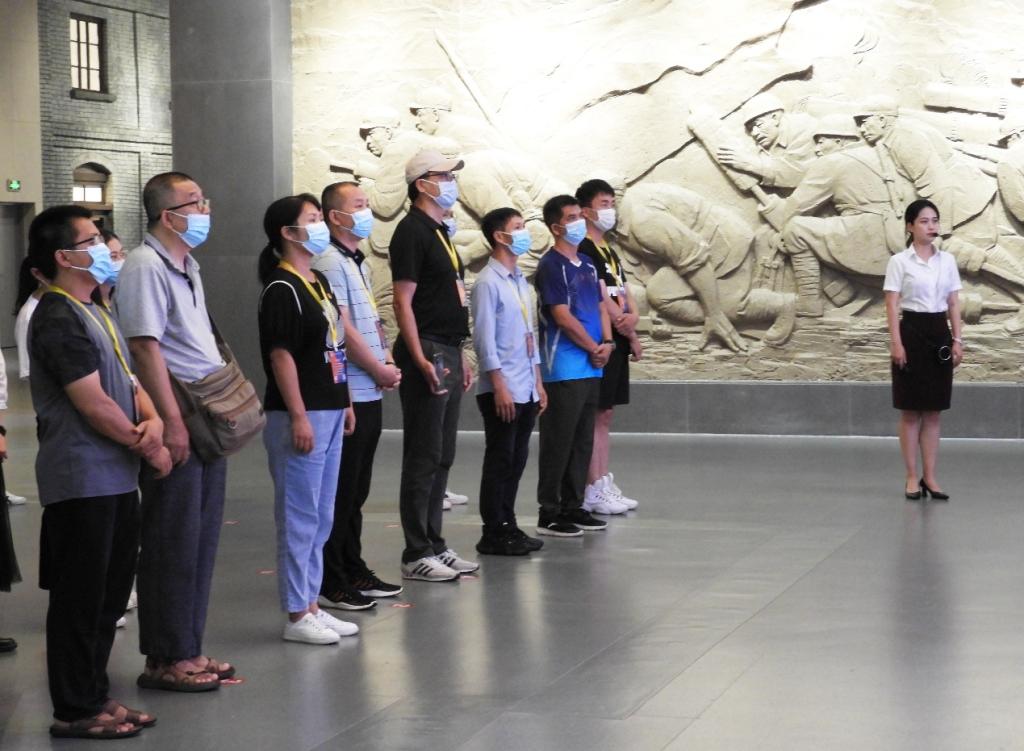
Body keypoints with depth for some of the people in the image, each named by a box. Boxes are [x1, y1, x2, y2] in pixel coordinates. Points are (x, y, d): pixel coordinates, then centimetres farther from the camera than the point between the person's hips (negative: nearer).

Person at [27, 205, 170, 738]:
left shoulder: (94, 313, 16)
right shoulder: (58, 319, -15)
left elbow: (127, 380, 17)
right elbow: (94, 403, -19)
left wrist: (153, 419, -5)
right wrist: (148, 448, -9)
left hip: (116, 478, 10)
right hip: (81, 480, -10)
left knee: (110, 593, 15)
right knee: (80, 597, -2)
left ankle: (95, 694, 25)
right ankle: (75, 710, 6)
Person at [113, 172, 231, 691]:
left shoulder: (187, 266, 16)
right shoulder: (145, 267, -13)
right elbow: (146, 348, -19)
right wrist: (172, 422, -23)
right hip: (175, 425, -9)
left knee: (202, 537, 13)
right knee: (173, 544, -3)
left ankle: (188, 649, 22)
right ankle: (165, 661, 6)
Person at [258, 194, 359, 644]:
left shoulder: (319, 283, 14)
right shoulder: (282, 289, -13)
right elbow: (281, 355, -18)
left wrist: (345, 404, 19)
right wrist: (298, 417, -20)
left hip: (329, 413, 10)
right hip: (302, 416, -10)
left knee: (321, 517, 14)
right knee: (300, 517, -3)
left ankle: (310, 604, 23)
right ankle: (297, 616, 3)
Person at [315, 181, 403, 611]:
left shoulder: (358, 262, 17)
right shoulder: (330, 263, -14)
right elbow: (343, 329, -18)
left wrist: (388, 361, 6)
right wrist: (379, 370, -10)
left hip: (370, 394, 10)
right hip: (348, 394, -10)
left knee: (356, 490, 15)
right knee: (340, 491, -5)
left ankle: (354, 571, 23)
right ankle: (330, 583, 1)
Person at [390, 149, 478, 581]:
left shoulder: (439, 233, 18)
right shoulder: (412, 232, -11)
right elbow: (403, 302, -17)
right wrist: (421, 360, -23)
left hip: (448, 355, 10)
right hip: (428, 356, -10)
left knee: (442, 457, 13)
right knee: (423, 458, -5)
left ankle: (434, 544, 20)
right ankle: (416, 555, -1)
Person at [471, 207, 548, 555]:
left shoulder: (520, 281, 14)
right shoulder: (488, 282, -11)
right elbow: (485, 338, -15)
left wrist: (538, 382, 15)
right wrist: (499, 386, -17)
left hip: (526, 389, 8)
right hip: (502, 390, -8)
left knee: (517, 459, 11)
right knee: (500, 460, -2)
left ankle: (508, 525, 20)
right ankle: (493, 534, 4)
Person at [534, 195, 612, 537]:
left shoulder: (587, 265, 15)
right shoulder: (551, 266, -10)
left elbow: (600, 307, 18)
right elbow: (563, 316, -15)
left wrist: (607, 342, 0)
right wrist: (594, 348, -9)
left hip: (591, 367, 8)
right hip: (564, 368, -8)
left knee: (583, 441, 11)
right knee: (558, 442, -5)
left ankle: (573, 506, 19)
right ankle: (549, 514, 0)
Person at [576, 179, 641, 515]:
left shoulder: (608, 251, 19)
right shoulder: (584, 249, -10)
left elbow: (624, 292, 13)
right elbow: (601, 297, -15)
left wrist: (633, 317, -10)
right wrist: (630, 334, -7)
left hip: (616, 343, 9)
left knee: (605, 414, 11)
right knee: (594, 415, -6)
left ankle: (605, 486, 15)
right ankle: (593, 491, -4)